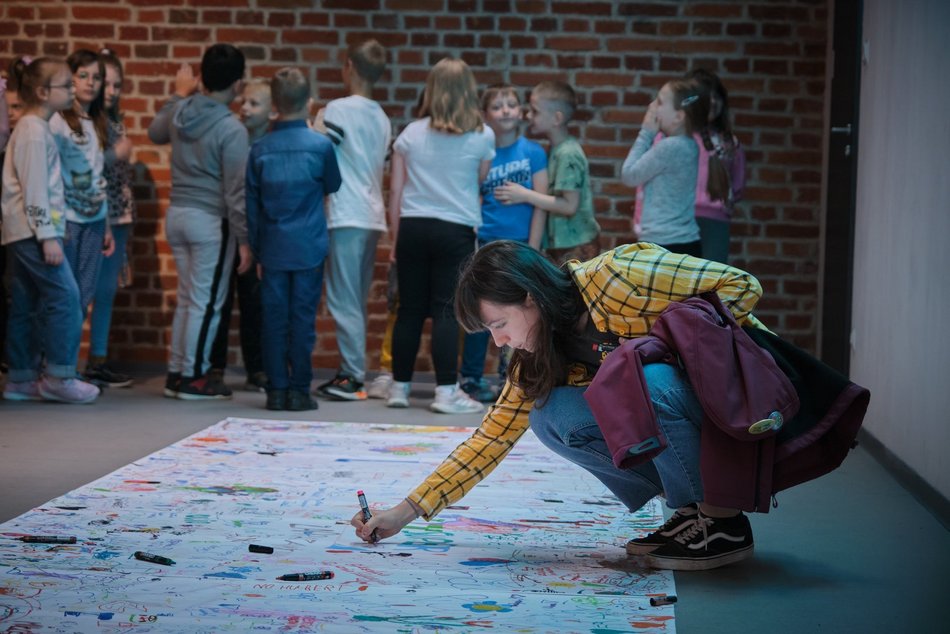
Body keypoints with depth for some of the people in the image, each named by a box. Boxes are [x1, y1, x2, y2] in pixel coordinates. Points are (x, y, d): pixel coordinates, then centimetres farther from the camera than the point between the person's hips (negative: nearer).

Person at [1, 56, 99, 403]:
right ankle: (59, 377, -8)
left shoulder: (35, 128, 19)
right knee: (65, 297, -10)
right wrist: (48, 236, -21)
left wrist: (48, 231, 21)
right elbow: (35, 188, -18)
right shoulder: (34, 130, -12)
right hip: (32, 230, -10)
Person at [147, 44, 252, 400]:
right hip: (211, 221, -7)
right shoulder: (231, 129, -17)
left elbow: (155, 134, 27)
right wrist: (245, 238, -10)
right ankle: (193, 378, 5)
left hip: (177, 214, 7)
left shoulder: (180, 112, 2)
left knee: (187, 298, 15)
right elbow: (236, 191, -16)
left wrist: (178, 95, 36)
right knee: (206, 302, 1)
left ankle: (176, 373, 19)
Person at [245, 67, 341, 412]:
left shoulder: (260, 149, 0)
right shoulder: (320, 145, -7)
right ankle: (299, 390, 4)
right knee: (303, 318, 2)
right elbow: (333, 186, 10)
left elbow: (252, 205, 6)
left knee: (274, 319, 6)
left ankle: (276, 389, 8)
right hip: (309, 248, -2)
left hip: (272, 249, 2)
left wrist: (256, 248, 15)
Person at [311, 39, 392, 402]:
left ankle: (354, 376, -8)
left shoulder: (338, 109, -8)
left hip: (346, 216, -8)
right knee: (356, 301, 11)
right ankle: (351, 372, 14)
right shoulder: (382, 119, 15)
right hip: (373, 217, 8)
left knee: (343, 300, -6)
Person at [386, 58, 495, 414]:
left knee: (409, 310, 8)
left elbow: (395, 191, 7)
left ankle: (399, 387, 15)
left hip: (413, 227, 3)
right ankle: (446, 391, -3)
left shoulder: (411, 133, 6)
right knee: (446, 311, -2)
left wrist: (396, 238, 14)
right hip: (455, 229, -2)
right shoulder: (482, 136, 0)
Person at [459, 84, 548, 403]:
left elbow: (541, 205, -2)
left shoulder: (534, 153, 0)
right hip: (487, 243, -1)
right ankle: (471, 378, 11)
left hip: (522, 245, 1)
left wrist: (531, 252, -7)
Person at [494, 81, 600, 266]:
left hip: (575, 248, -9)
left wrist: (525, 195, -17)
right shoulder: (557, 150, 9)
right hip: (561, 245, 9)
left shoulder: (567, 155, -19)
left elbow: (569, 205, -21)